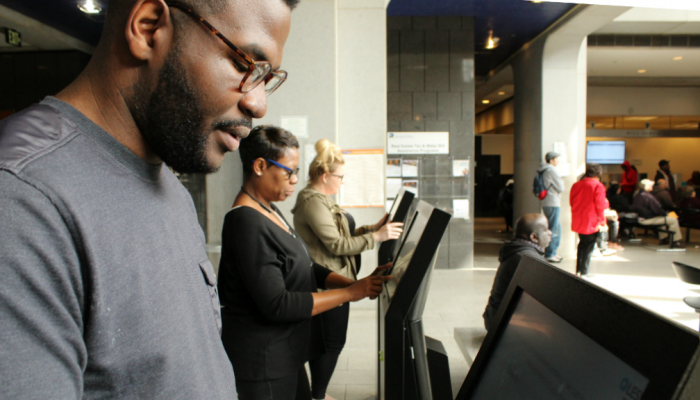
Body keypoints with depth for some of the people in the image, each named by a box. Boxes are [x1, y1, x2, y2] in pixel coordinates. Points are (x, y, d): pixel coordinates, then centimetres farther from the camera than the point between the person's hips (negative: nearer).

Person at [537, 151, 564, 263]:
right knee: (553, 230, -6)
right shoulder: (551, 170, -14)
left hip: (547, 203, 10)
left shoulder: (544, 170, 16)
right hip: (552, 204, -10)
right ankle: (549, 255, -2)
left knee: (558, 228, 17)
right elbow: (560, 188, -12)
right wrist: (562, 181, 7)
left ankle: (553, 252, 23)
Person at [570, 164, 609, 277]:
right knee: (589, 246, 4)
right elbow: (600, 205, -13)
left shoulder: (576, 185, 6)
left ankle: (578, 271, 23)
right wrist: (602, 221, -4)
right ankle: (584, 272, 7)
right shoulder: (598, 186, -11)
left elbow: (571, 202, 11)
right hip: (591, 222, -6)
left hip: (578, 222, 6)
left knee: (582, 244, 20)